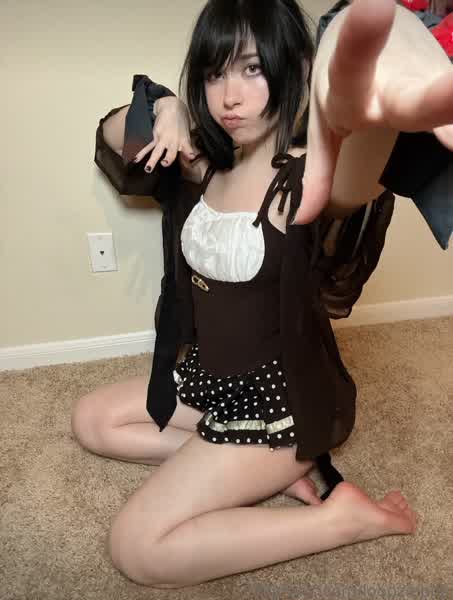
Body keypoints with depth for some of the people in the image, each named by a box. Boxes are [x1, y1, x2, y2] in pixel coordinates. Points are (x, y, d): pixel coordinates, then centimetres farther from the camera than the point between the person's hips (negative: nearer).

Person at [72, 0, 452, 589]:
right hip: (212, 376, 8)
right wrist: (161, 108, -12)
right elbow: (110, 144, 10)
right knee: (92, 420, 17)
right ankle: (259, 470, 5)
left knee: (137, 550, -9)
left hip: (282, 394, -8)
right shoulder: (204, 169, -1)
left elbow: (352, 183, -49)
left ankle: (344, 517, -1)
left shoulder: (307, 181, -23)